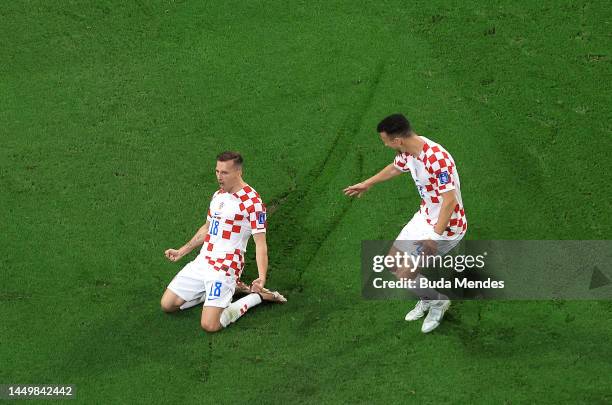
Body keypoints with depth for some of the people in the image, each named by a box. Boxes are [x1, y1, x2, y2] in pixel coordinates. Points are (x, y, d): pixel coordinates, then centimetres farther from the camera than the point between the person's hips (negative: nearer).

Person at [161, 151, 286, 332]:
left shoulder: (252, 201, -13)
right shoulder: (217, 195, 13)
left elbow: (260, 243, -16)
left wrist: (261, 278, -29)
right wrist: (181, 251, 28)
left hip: (224, 268, -8)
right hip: (201, 262, 8)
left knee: (209, 325, -19)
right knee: (167, 304, 4)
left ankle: (257, 296, 4)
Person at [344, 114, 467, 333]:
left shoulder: (437, 159, -32)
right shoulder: (407, 151, -4)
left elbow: (450, 200, -32)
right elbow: (395, 167, 20)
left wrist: (435, 237, -34)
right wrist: (367, 184, 33)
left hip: (446, 225, -9)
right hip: (425, 216, 9)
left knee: (404, 276, -8)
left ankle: (438, 301, 20)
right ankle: (427, 298, 36)